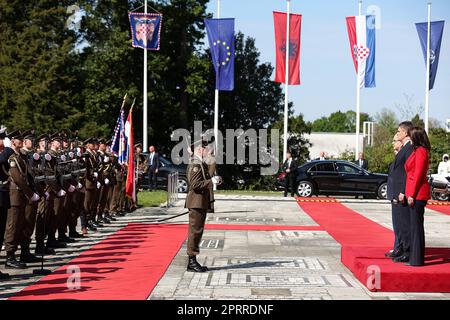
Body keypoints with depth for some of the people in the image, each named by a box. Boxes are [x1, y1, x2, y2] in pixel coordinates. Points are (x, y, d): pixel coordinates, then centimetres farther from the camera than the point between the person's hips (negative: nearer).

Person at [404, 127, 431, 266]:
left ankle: (417, 259, 0)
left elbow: (418, 174, -18)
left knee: (417, 225, -5)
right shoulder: (417, 151, 16)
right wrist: (410, 193, 19)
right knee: (414, 225, 14)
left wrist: (412, 194, -18)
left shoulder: (421, 151, -14)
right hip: (415, 194, 10)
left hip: (417, 194, -10)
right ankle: (415, 257, 21)